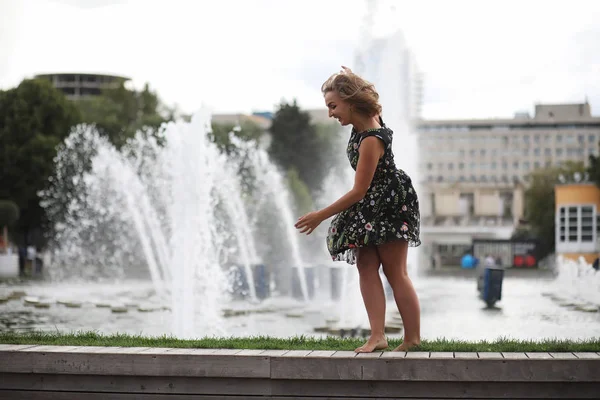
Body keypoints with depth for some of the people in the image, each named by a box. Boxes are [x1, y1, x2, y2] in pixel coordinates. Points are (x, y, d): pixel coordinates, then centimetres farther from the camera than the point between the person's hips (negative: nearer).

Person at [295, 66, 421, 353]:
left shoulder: (371, 140, -27)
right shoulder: (368, 119, -2)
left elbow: (359, 191, -24)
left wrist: (320, 216, -19)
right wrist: (349, 80, 21)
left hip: (392, 203, -9)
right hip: (369, 207, 9)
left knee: (395, 272, -5)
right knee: (366, 267, -3)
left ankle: (413, 338, 3)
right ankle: (377, 335, -10)